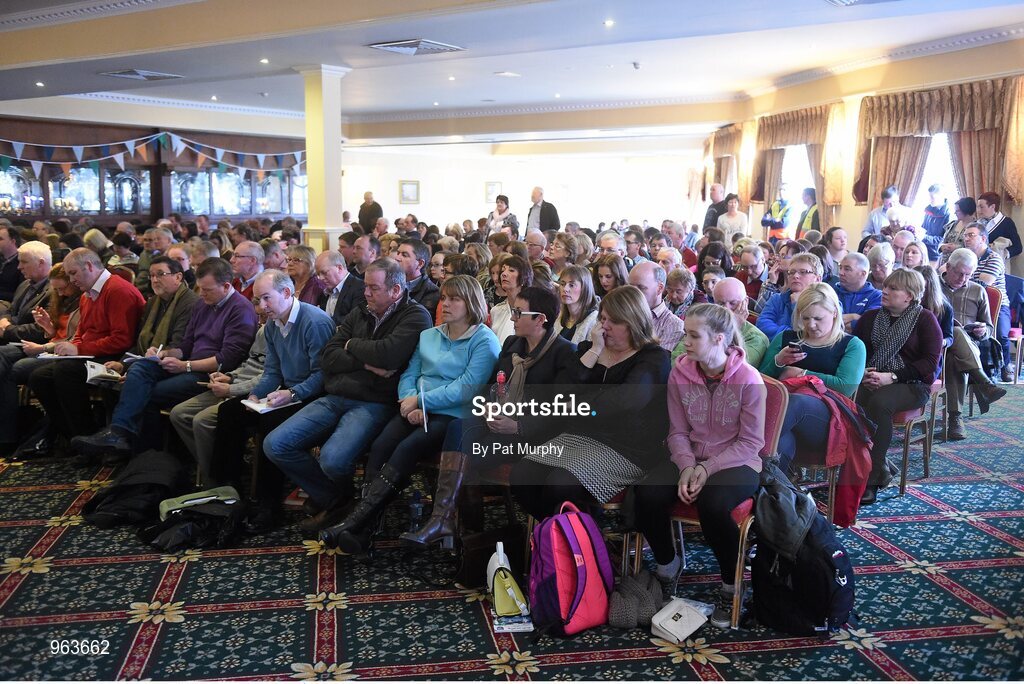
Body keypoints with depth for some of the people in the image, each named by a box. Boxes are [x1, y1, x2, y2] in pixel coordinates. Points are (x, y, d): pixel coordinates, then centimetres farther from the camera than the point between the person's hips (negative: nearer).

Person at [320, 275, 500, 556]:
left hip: (454, 416, -5)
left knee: (407, 449, -30)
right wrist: (410, 402, -6)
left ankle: (352, 522, -30)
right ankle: (363, 531, -27)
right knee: (379, 446, -23)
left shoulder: (484, 341, -1)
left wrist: (420, 401, -13)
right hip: (416, 411, 5)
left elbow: (466, 387, -12)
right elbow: (409, 375, 15)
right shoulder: (428, 336, 21)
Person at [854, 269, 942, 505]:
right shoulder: (870, 317, 19)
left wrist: (892, 377, -15)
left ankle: (869, 480, -33)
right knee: (850, 401, -33)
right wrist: (862, 372, -8)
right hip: (871, 380, 4)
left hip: (911, 384, -3)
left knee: (879, 402, -37)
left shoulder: (925, 319, 5)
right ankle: (880, 469, -23)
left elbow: (931, 362, -4)